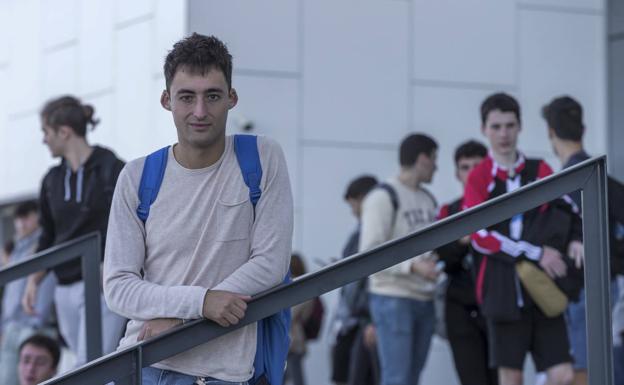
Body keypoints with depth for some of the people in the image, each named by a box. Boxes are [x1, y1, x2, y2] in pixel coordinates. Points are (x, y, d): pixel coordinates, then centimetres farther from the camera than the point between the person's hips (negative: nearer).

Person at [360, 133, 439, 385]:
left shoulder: (428, 200, 17)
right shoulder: (383, 197, -7)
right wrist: (413, 266, -22)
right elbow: (369, 253, -13)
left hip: (424, 300, 7)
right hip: (393, 299, -7)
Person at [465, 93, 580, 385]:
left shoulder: (541, 171, 11)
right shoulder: (479, 178, 2)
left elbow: (565, 213, 18)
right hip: (503, 290, -2)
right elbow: (480, 236, -8)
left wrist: (575, 240, -5)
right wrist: (536, 254, -13)